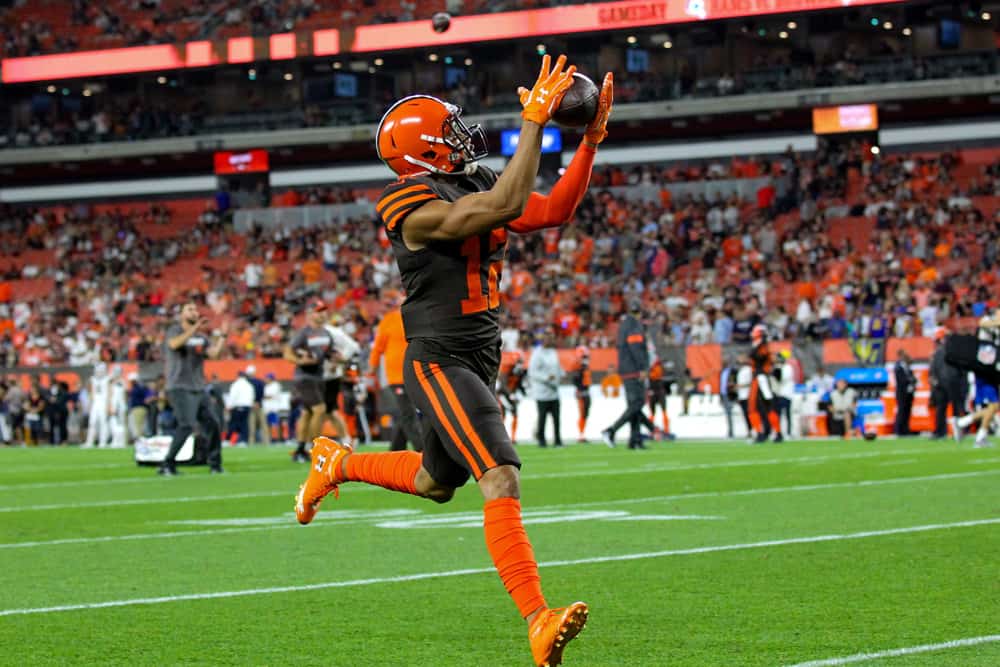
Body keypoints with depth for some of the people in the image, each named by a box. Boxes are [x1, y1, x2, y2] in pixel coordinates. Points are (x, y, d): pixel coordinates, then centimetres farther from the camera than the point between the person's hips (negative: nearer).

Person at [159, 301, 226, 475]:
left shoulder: (202, 336, 17)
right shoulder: (175, 331, -2)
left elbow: (213, 353, 2)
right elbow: (174, 344, -25)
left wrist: (222, 335, -4)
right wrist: (194, 329, -31)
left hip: (199, 389, 7)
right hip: (180, 388, -7)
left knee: (213, 424, 2)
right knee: (186, 425, -20)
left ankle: (215, 465, 14)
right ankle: (167, 465, -15)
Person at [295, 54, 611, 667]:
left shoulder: (475, 188, 9)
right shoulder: (417, 209, -18)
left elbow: (554, 211, 9)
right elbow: (505, 206, -30)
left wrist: (591, 140, 0)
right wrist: (536, 122, -28)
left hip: (479, 364, 9)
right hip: (439, 363, -9)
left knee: (436, 483, 25)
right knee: (502, 480, -23)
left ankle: (339, 464, 48)